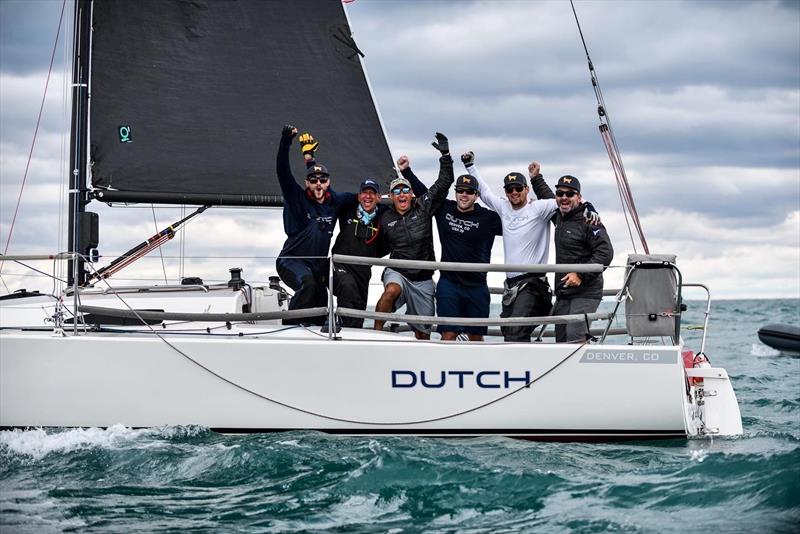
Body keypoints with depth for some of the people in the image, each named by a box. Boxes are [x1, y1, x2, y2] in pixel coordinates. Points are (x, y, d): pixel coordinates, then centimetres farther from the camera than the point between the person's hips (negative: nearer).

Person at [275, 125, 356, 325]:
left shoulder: (335, 201, 5)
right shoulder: (297, 198, -7)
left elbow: (356, 198, 27)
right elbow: (283, 172, -19)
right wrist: (286, 140, -27)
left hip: (318, 265, 6)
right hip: (292, 260, -6)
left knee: (318, 316, 10)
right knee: (307, 283, -37)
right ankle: (290, 325, -27)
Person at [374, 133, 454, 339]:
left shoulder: (423, 208, 1)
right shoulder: (385, 219, 4)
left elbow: (444, 182, -3)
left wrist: (445, 155, -11)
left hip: (423, 279, 1)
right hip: (397, 272, -1)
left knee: (423, 333, 7)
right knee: (392, 290, -38)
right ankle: (376, 333, -27)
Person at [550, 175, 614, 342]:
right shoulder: (559, 217, 14)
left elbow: (605, 253, -19)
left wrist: (581, 275, -24)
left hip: (585, 292, -9)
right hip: (563, 292, 9)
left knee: (575, 337, -22)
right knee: (561, 339, 7)